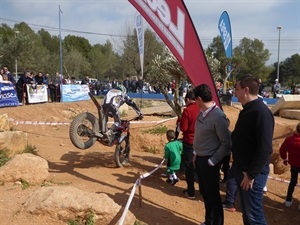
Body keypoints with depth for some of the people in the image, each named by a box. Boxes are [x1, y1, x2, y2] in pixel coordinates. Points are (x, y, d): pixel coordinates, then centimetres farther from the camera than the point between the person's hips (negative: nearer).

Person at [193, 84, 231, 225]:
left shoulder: (218, 116, -22)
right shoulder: (202, 113, 3)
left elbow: (227, 144, -19)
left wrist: (212, 161, -15)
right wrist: (196, 155, 14)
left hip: (209, 161, -8)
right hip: (200, 159, 8)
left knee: (213, 195, 7)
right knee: (204, 192, 22)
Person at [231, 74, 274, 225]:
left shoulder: (261, 112, -21)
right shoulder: (247, 110, 9)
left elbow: (265, 148, -24)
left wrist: (251, 174, -21)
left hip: (253, 172, -9)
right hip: (241, 169, 9)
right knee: (245, 211, 20)